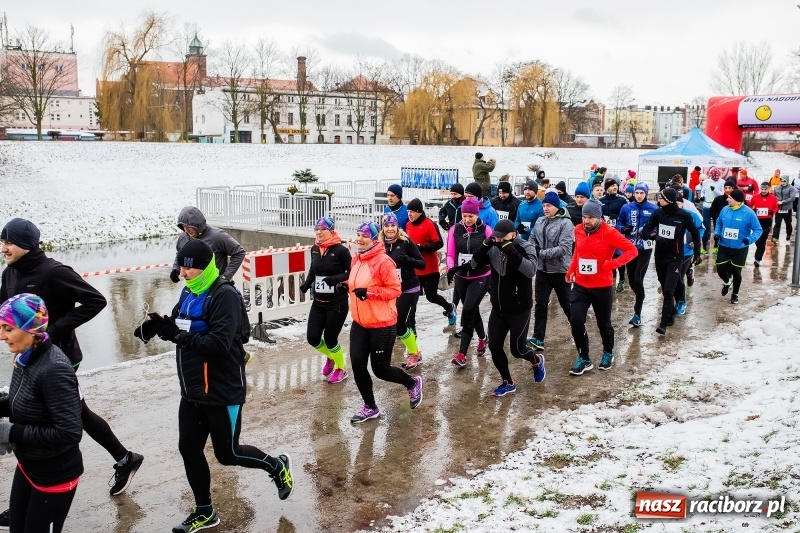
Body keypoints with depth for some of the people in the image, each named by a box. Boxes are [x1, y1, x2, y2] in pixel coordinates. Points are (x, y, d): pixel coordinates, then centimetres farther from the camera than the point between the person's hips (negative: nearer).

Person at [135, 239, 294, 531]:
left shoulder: (224, 295, -20)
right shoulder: (189, 293, 7)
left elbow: (219, 343, -28)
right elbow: (179, 328, 8)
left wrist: (176, 333, -32)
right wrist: (157, 325, -13)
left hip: (222, 392, -8)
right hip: (192, 391, 8)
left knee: (227, 454, 6)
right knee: (189, 449, 11)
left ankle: (277, 466, 32)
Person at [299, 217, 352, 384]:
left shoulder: (341, 250, -15)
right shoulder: (315, 249, 3)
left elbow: (351, 273, -11)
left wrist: (336, 279, -27)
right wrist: (307, 283, 1)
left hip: (337, 303, -6)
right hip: (318, 302, 6)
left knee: (330, 339, 2)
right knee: (312, 338, 4)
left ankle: (341, 370, 28)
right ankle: (330, 357, 37)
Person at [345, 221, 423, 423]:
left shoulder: (383, 261, -18)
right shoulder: (356, 260, 6)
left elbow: (395, 290, -18)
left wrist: (369, 292, -25)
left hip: (382, 325, -7)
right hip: (359, 324, 7)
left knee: (381, 370, 2)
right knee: (357, 365, 3)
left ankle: (413, 384, 32)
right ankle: (370, 407, 22)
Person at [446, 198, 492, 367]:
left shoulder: (485, 230, -9)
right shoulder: (455, 230, -3)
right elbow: (451, 254, -3)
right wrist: (451, 268, -20)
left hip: (481, 277, -4)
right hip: (461, 277, 4)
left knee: (467, 311, -13)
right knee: (472, 310, 16)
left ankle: (462, 353, -8)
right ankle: (482, 338, 44)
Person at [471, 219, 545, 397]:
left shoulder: (525, 248, -17)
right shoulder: (494, 249, -2)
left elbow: (530, 270, -33)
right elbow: (475, 264, -3)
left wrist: (509, 249, -36)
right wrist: (485, 245, -18)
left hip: (520, 311, -5)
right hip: (498, 309, 5)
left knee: (517, 349, 1)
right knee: (494, 346, 3)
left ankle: (537, 361, 36)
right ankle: (508, 383, 22)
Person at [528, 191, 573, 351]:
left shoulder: (566, 223, -15)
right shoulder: (540, 221, 3)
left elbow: (564, 248, -22)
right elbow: (532, 240, 10)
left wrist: (541, 253, -24)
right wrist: (533, 250, -13)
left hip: (560, 270, -5)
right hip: (542, 269, 5)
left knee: (567, 304, 11)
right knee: (540, 304, 4)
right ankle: (538, 338, 8)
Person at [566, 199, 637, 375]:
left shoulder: (609, 232, -15)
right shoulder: (578, 230, 0)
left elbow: (632, 250, -17)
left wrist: (612, 264, -27)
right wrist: (571, 271, 10)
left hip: (602, 287, -3)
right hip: (580, 285, 4)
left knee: (604, 323, 12)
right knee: (576, 320, -9)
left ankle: (608, 353, 39)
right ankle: (584, 358, 7)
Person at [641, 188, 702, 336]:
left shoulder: (683, 215, -11)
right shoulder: (658, 213, -3)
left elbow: (695, 234, 4)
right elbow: (645, 231, -3)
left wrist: (697, 253, 6)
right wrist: (655, 236, -24)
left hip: (675, 258, -4)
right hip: (659, 256, 4)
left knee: (669, 291, -11)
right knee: (665, 290, 14)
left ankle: (663, 324, -10)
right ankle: (671, 313, 35)